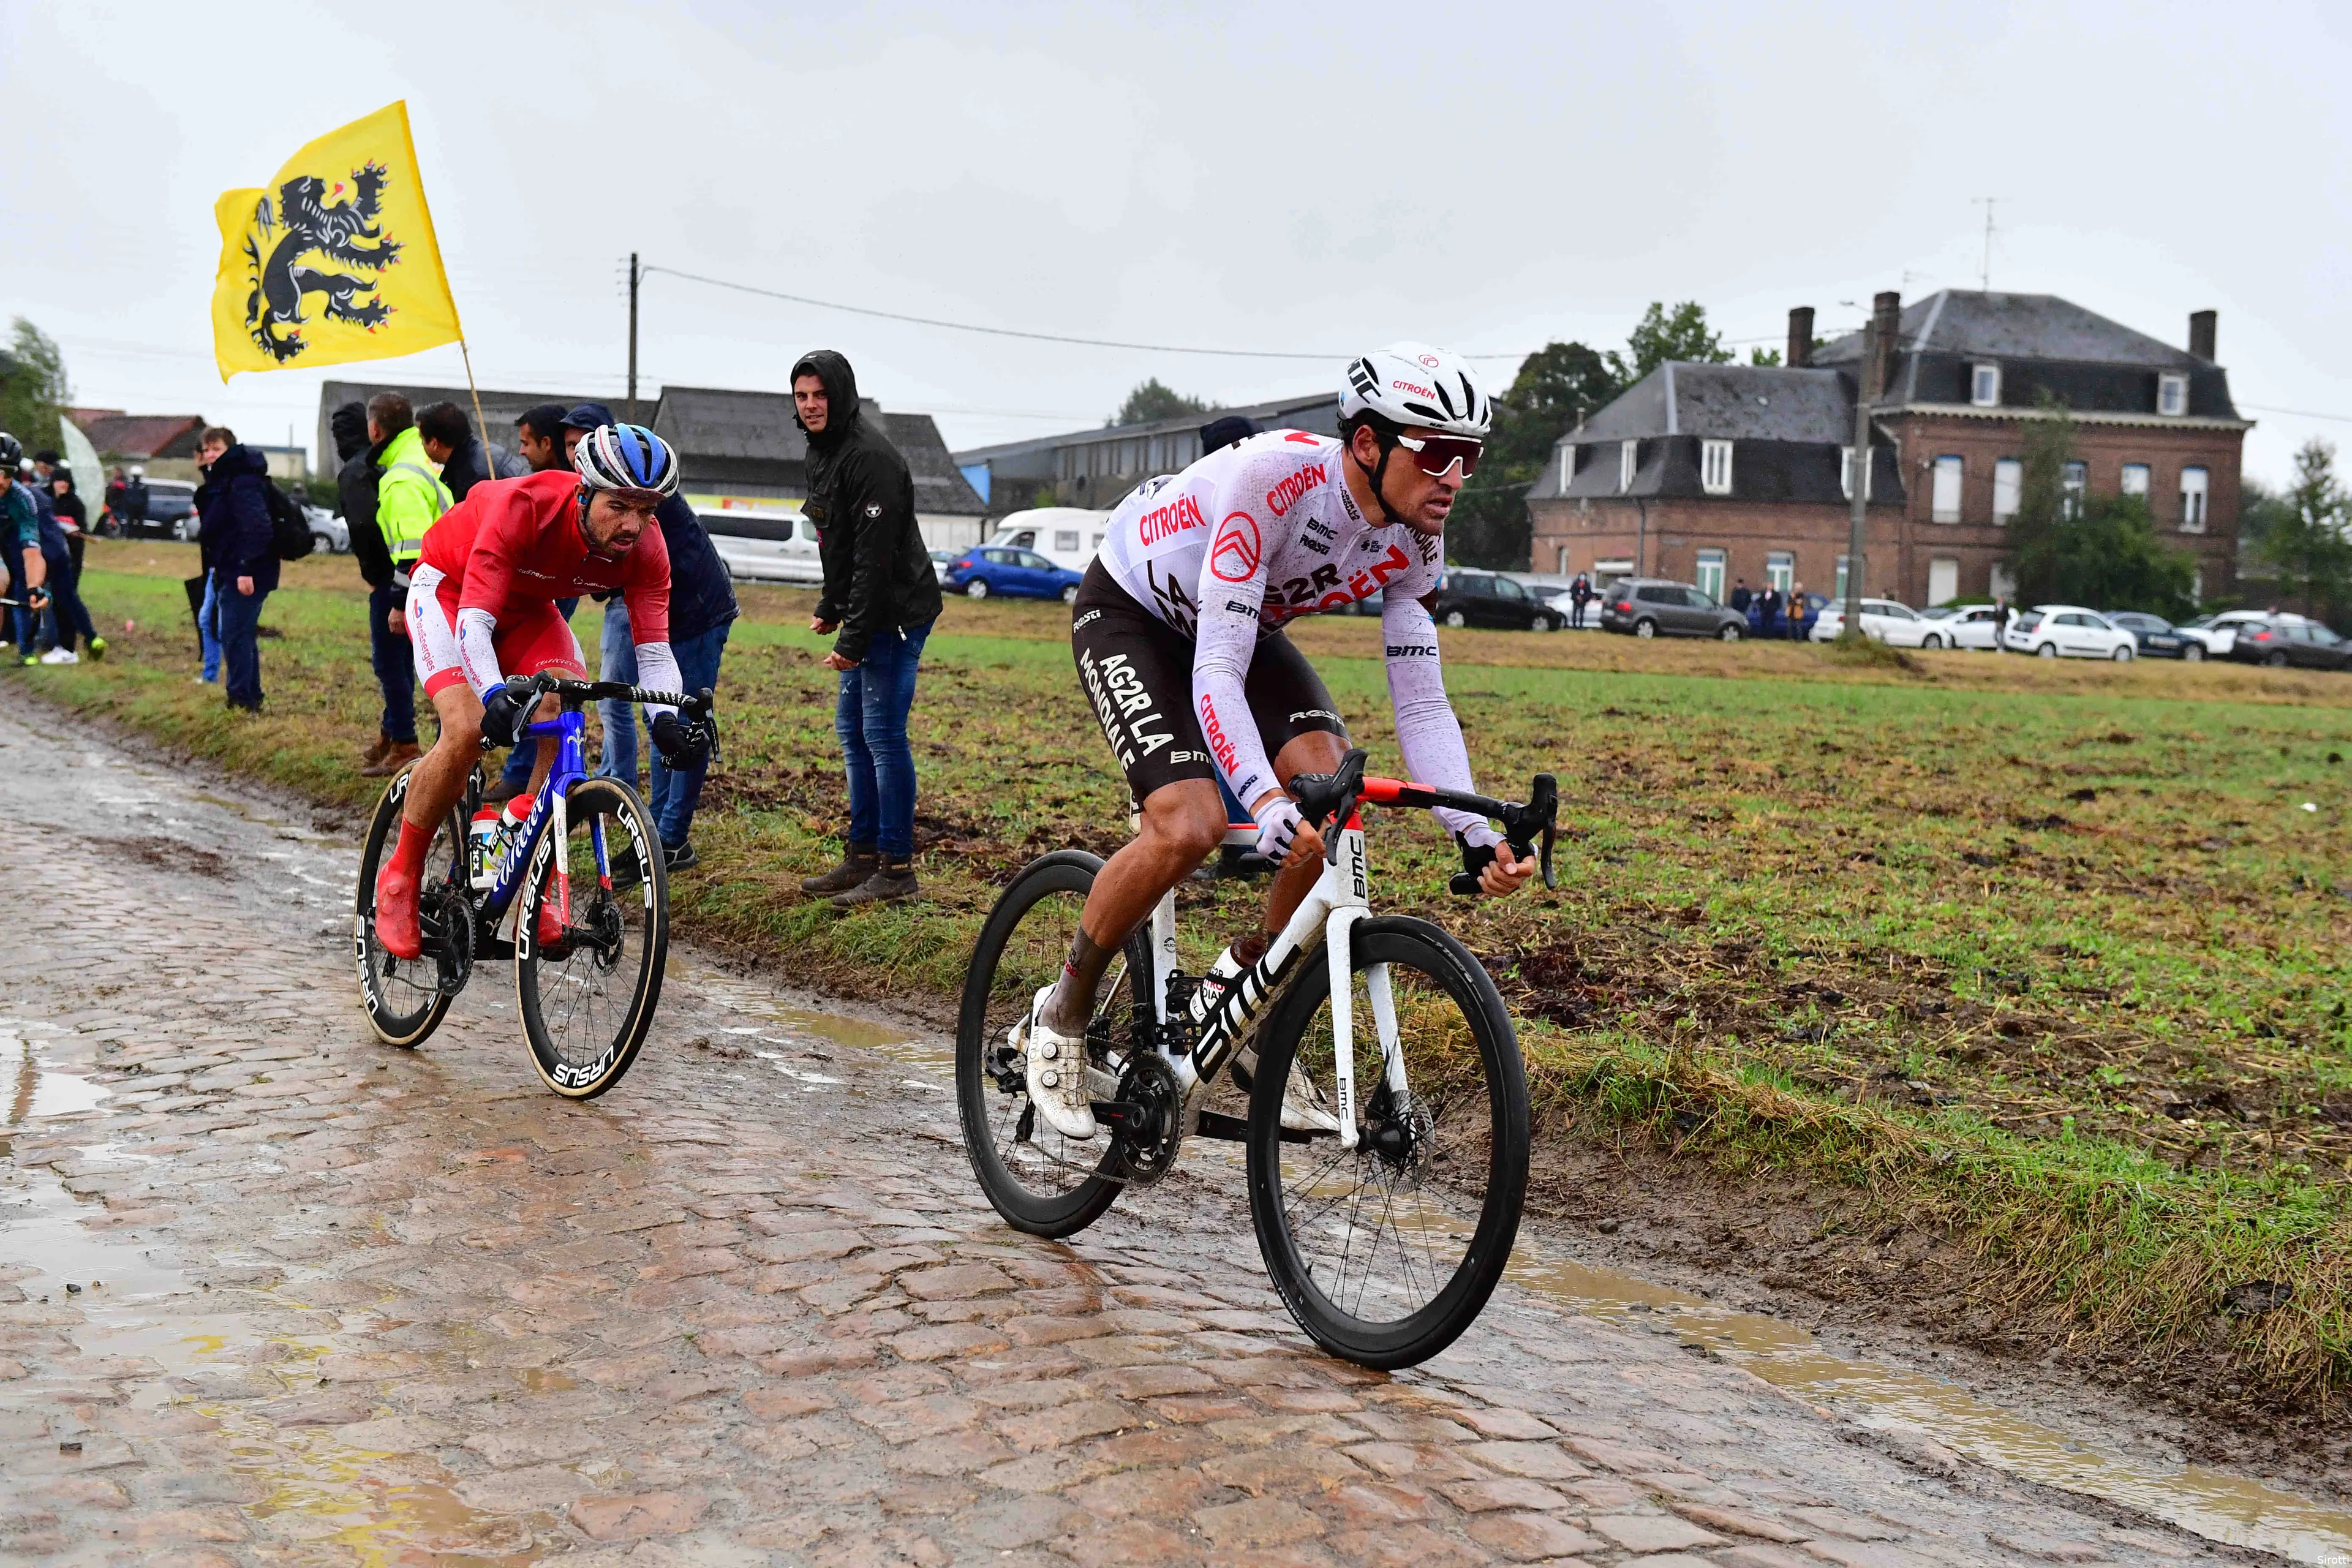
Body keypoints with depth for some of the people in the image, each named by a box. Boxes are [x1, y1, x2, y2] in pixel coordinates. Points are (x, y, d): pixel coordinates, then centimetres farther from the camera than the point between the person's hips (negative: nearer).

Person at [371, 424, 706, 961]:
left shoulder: (645, 548, -24)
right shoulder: (524, 508, -38)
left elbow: (654, 649, -24)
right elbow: (474, 621, -40)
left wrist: (667, 718, -44)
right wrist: (496, 696, -58)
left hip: (527, 606, 4)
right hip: (449, 589, -4)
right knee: (468, 730, -25)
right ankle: (400, 880, -5)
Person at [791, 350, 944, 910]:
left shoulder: (870, 458, -19)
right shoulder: (822, 452, 13)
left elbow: (875, 558, -23)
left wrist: (853, 639, -24)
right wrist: (829, 608, 20)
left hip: (895, 615, -10)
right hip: (866, 616, 10)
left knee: (883, 734, -8)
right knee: (853, 731, 13)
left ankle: (897, 869, -2)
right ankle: (862, 856, 21)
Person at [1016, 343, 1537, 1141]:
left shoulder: (1414, 544, -16)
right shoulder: (1275, 477, -37)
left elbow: (1420, 701, -12)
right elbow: (1215, 673, -40)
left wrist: (1475, 835, -25)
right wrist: (1267, 801, -54)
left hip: (1244, 623, 6)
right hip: (1128, 615, -6)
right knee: (1190, 824, -26)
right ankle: (1060, 1017, -4)